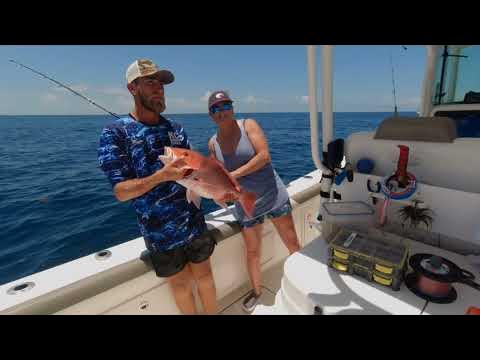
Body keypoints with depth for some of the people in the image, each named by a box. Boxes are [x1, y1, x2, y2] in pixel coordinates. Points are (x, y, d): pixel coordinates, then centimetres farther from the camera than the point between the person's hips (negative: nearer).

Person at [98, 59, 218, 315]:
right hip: (160, 233, -3)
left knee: (204, 275, 18)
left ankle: (212, 313, 42)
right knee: (181, 284, 16)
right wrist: (163, 175, -29)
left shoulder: (176, 129, 5)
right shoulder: (116, 133, -9)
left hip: (194, 223, 4)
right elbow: (121, 191, -15)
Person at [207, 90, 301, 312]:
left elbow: (265, 156, -18)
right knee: (252, 252, 13)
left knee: (292, 243, 9)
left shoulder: (248, 125, -7)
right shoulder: (213, 143, 2)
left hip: (273, 196, -2)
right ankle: (256, 291, 37)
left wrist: (234, 174, -21)